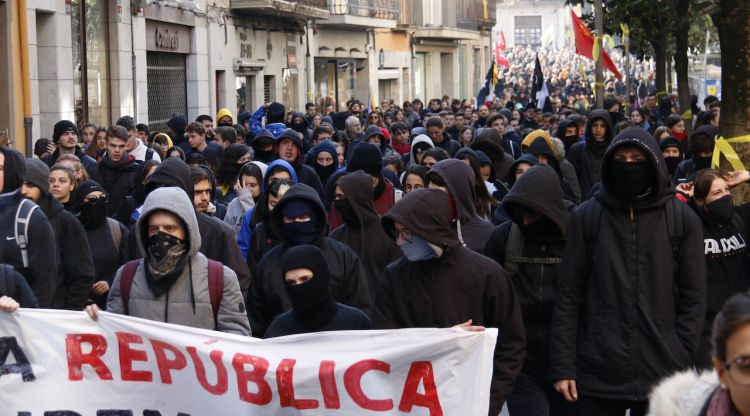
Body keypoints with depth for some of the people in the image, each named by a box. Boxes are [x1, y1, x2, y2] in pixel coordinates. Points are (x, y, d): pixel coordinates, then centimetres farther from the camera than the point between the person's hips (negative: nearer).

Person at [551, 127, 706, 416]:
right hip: (597, 373, 0)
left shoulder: (682, 220, 2)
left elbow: (693, 299, 3)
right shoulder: (586, 217, 3)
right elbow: (568, 296, 2)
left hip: (662, 379, 0)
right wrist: (563, 366, -2)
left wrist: (681, 360, -4)